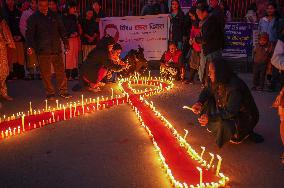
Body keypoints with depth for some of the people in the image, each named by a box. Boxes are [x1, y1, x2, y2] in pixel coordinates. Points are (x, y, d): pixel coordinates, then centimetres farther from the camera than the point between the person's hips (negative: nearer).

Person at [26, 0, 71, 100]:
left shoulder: (54, 15, 10)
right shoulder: (33, 18, 1)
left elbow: (61, 29, 17)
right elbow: (30, 33, -5)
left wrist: (65, 42, 11)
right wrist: (30, 46, -19)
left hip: (56, 49, 3)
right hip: (43, 50, -2)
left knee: (60, 71, 4)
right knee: (46, 73, 2)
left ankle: (63, 91, 15)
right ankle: (50, 93, 15)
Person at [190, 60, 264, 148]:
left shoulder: (235, 87, -35)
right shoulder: (216, 82, -12)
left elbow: (231, 113, -34)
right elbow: (207, 91, 6)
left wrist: (210, 118, -38)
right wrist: (199, 103, -14)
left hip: (245, 117, -7)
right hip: (225, 111, 7)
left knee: (224, 125, -35)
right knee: (207, 103, -8)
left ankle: (245, 133, -1)